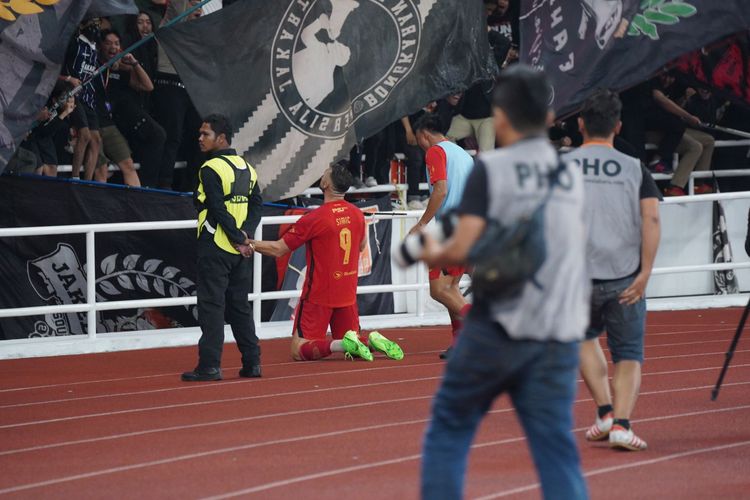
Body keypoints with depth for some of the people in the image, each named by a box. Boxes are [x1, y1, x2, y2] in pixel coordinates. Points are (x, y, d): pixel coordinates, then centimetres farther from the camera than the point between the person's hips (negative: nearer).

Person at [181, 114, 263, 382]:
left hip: (215, 248, -7)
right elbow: (257, 204, 8)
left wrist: (239, 238, -11)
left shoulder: (211, 169, -12)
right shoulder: (247, 168, 12)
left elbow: (219, 209, -17)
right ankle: (252, 362, 12)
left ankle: (210, 365, -8)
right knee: (239, 305, 13)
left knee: (211, 305, -5)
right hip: (240, 251, 7)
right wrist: (244, 234, -3)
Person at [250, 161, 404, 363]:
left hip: (318, 296, -6)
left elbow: (277, 249, -11)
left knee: (299, 351, -6)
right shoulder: (357, 215, 1)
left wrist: (249, 244, 1)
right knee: (352, 349, 18)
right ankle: (373, 341, -12)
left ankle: (343, 344, -26)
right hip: (348, 296, 6)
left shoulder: (313, 219, -16)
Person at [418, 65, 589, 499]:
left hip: (498, 330, -4)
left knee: (449, 430, 13)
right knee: (558, 449, 2)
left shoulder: (490, 170, -7)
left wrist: (435, 253, 6)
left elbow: (463, 250, -14)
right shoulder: (571, 174, 10)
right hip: (559, 333, 4)